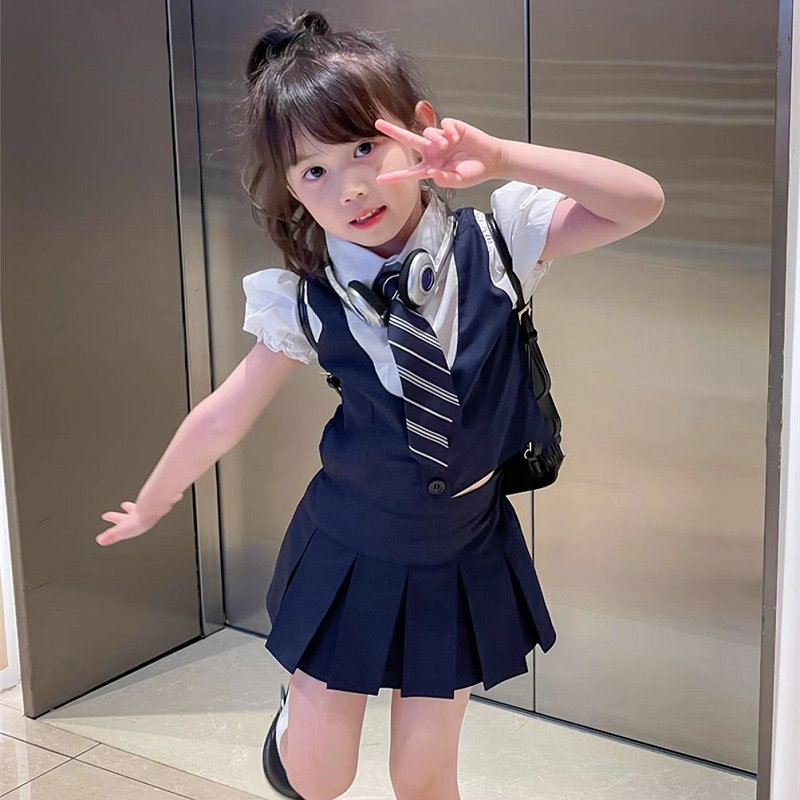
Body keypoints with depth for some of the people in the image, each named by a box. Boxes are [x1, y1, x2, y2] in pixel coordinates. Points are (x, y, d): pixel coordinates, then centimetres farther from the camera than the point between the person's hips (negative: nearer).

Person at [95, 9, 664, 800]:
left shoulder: (492, 245, -16)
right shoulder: (307, 302, -15)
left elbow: (642, 202, -23)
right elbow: (222, 416, -2)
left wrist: (501, 157, -33)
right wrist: (147, 509, 10)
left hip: (463, 555, 0)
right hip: (350, 553, 0)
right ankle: (302, 707, 46)